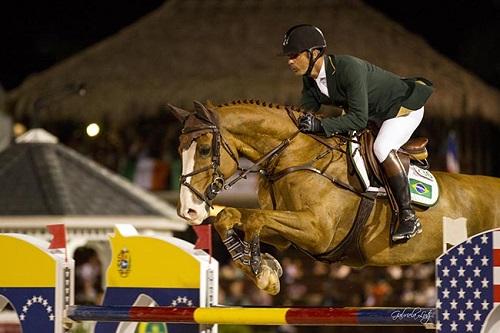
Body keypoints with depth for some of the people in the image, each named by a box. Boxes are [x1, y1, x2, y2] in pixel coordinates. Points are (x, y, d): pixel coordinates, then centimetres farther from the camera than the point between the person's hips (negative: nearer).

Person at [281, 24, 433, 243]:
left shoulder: (349, 68, -35)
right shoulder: (309, 81, -8)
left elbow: (359, 118, -37)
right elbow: (306, 113, -1)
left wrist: (321, 125, -45)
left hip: (405, 106, -9)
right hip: (373, 113, 10)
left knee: (382, 149, -31)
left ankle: (408, 217, -25)